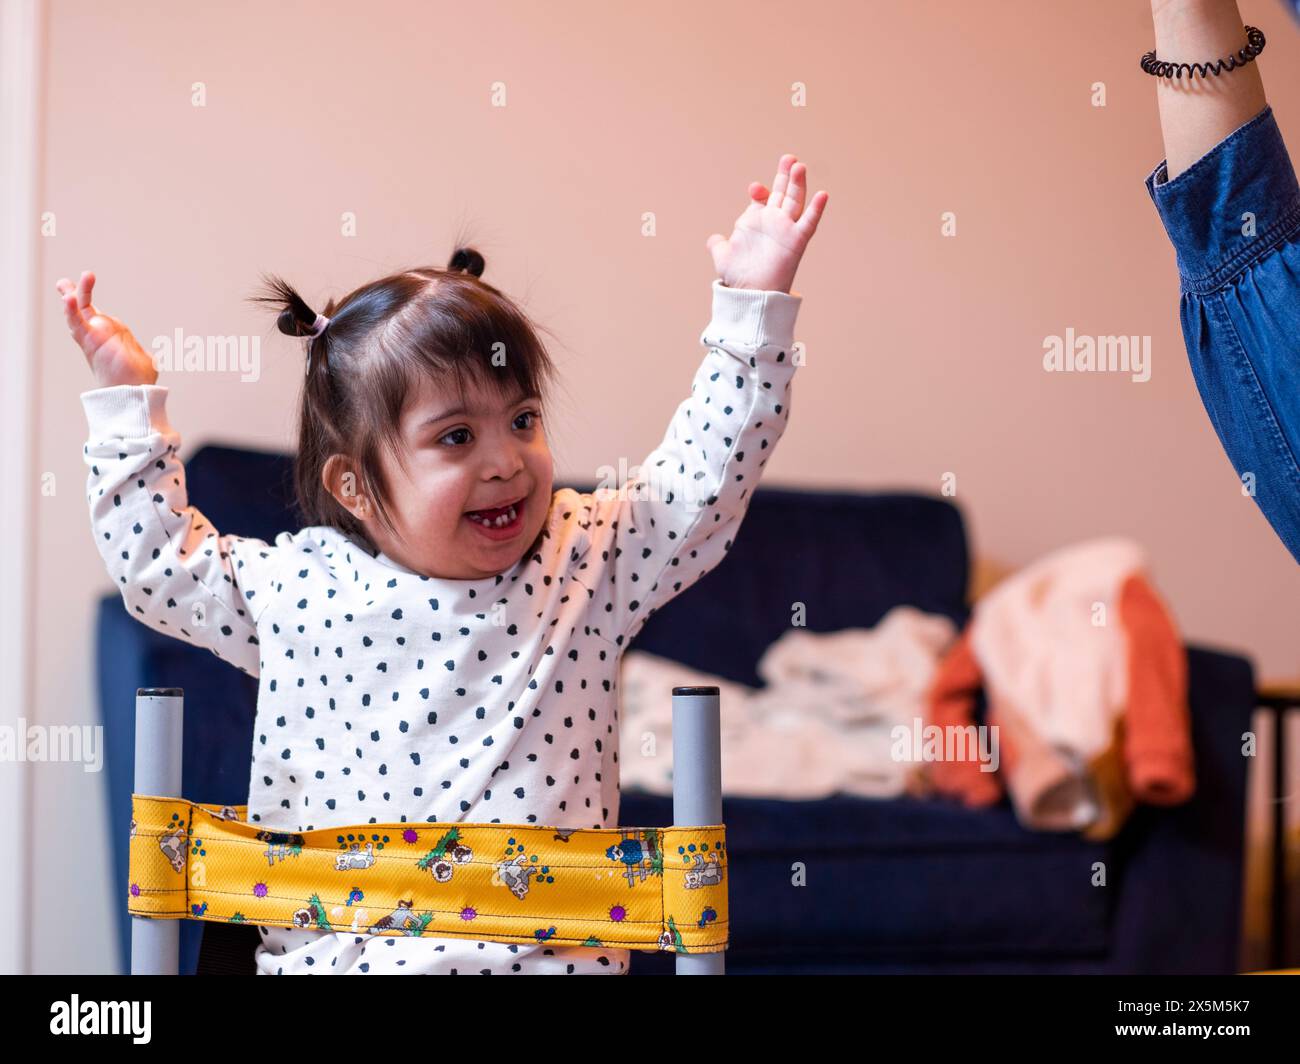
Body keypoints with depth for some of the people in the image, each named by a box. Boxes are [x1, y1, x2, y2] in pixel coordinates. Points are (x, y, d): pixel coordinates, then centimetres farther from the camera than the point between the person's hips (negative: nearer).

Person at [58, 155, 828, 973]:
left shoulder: (589, 564, 4)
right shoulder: (294, 590, 4)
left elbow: (706, 481, 5)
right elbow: (157, 558, 16)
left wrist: (754, 302, 0)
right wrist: (129, 399, 14)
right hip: (326, 952, -1)